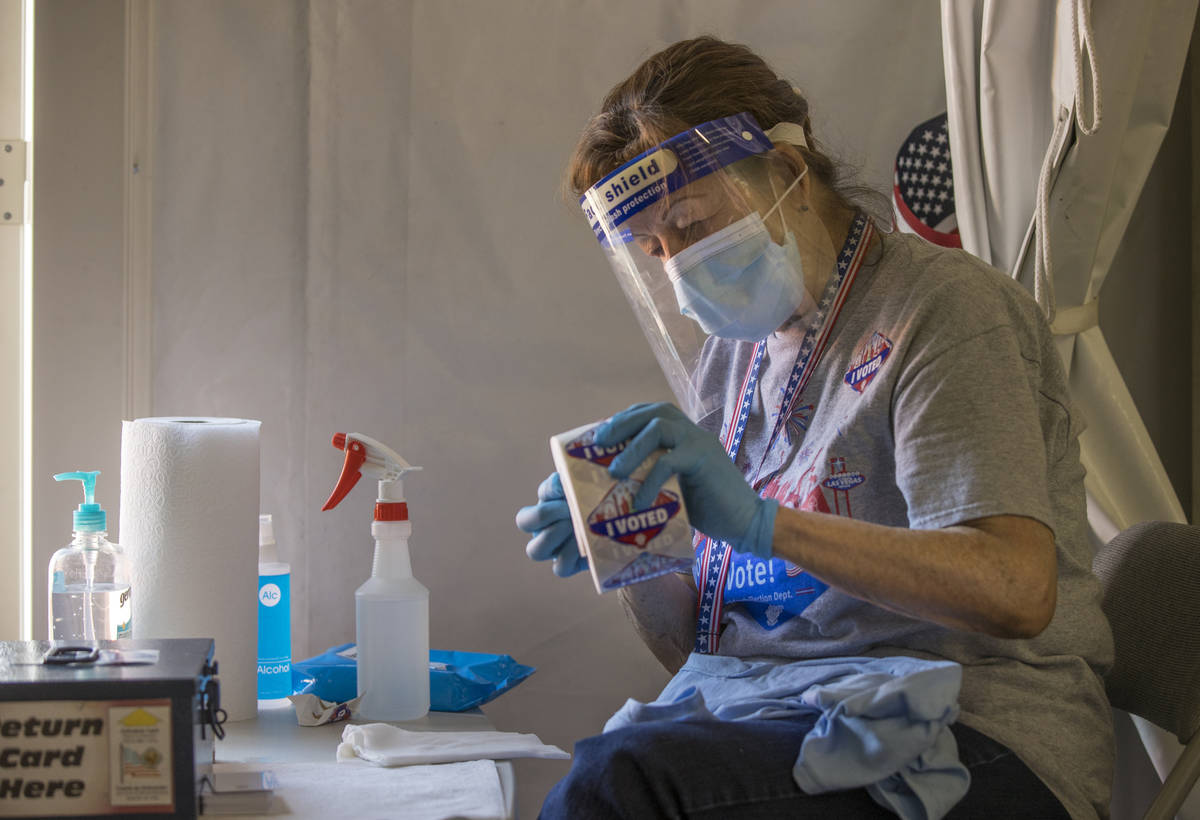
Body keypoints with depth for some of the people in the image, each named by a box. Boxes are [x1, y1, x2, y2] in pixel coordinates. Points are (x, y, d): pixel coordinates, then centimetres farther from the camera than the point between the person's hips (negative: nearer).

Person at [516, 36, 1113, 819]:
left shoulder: (945, 306, -5)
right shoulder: (729, 353, 16)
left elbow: (1016, 591, -20)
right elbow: (696, 649, 19)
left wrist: (761, 524, -27)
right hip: (775, 735, 7)